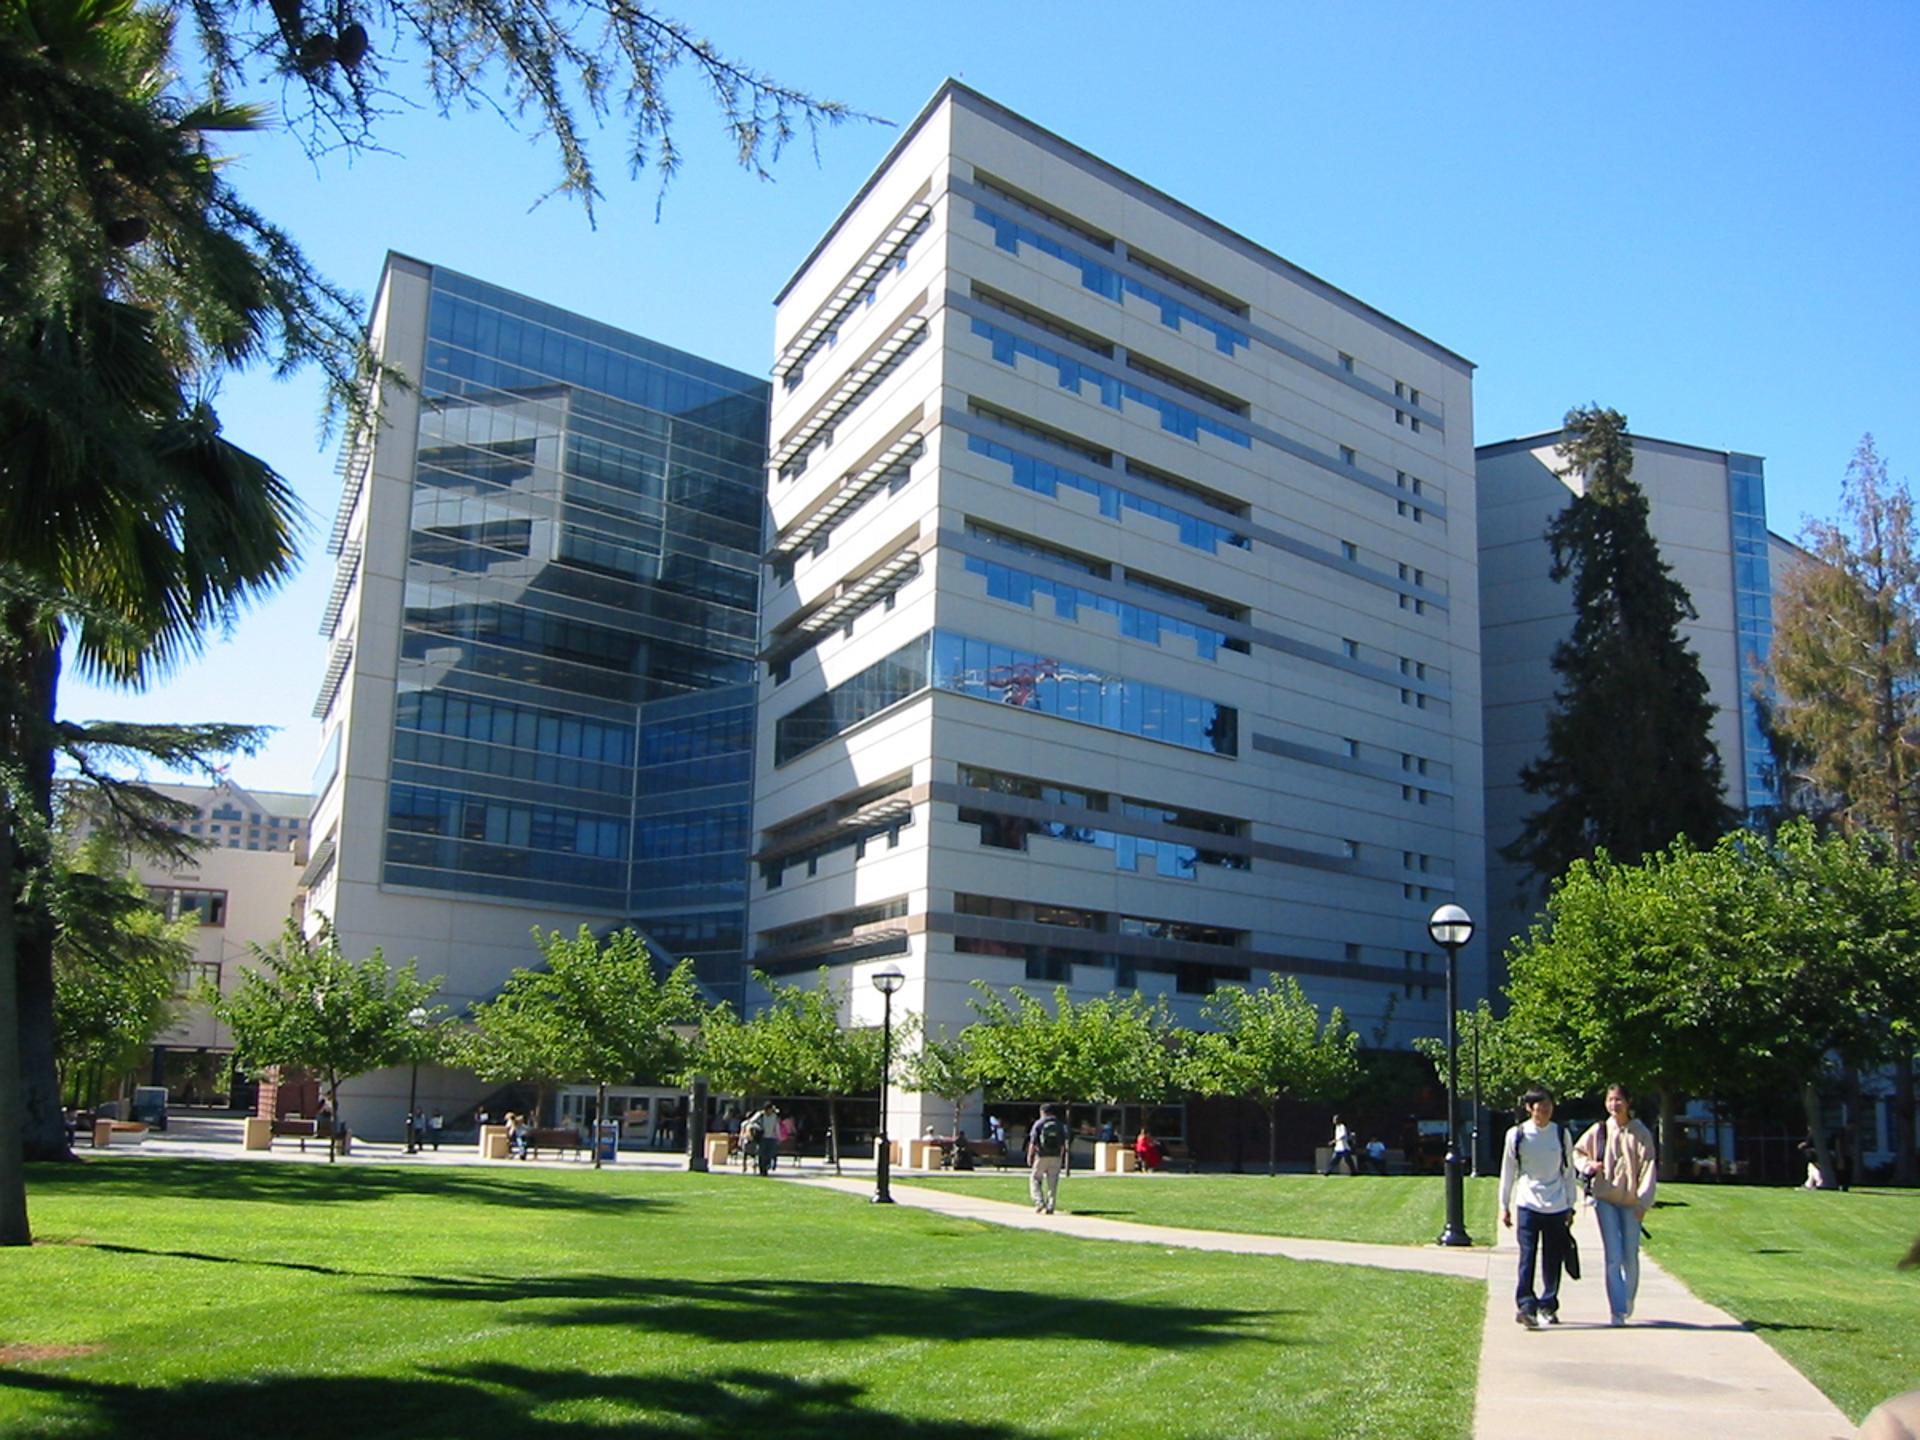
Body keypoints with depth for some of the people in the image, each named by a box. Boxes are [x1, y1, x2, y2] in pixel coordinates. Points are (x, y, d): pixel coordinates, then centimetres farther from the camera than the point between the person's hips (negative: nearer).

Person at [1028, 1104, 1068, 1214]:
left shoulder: (1039, 1124, -2)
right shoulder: (1059, 1125, 9)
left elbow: (1033, 1142, -7)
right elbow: (1063, 1143, 9)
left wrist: (1029, 1156, -1)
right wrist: (1061, 1157, 15)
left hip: (1042, 1156, -3)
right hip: (1056, 1157, 3)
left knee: (1035, 1179, 9)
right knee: (1053, 1183, 6)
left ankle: (1040, 1202, -5)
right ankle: (1050, 1207, 2)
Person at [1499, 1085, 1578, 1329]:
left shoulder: (1561, 1134, 5)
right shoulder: (1516, 1135, 0)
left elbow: (1568, 1171, 12)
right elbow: (1507, 1171, 7)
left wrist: (1570, 1206, 11)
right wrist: (1504, 1206, 6)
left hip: (1556, 1207, 2)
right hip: (1528, 1205, -2)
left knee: (1553, 1260, 6)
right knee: (1527, 1256, -10)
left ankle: (1548, 1306, 19)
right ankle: (1525, 1306, -14)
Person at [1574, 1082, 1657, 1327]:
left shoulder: (1641, 1133, -1)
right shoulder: (1599, 1131, 2)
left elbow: (1647, 1167, -2)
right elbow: (1577, 1152, 15)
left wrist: (1643, 1201, -7)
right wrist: (1589, 1165, -5)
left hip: (1630, 1200, 0)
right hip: (1605, 1199, 0)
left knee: (1631, 1257, 6)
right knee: (1613, 1256, -7)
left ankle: (1628, 1301, 31)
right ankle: (1617, 1310, -5)